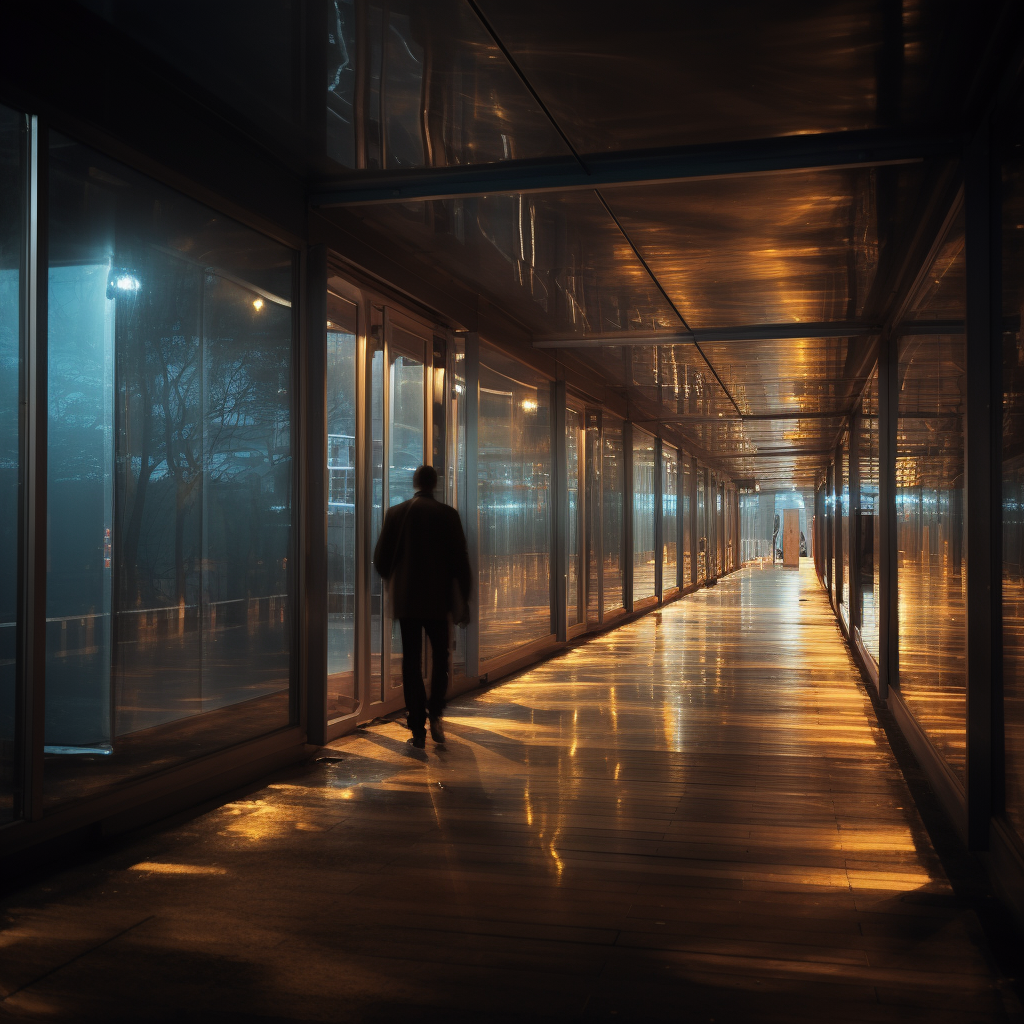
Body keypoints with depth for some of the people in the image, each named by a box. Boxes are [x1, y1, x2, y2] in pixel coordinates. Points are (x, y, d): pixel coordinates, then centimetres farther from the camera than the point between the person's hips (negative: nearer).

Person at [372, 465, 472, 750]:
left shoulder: (396, 513, 0)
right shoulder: (447, 514, -4)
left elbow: (380, 559, 2)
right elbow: (460, 560, -5)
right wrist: (464, 600, 3)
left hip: (406, 598, 1)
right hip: (438, 598, -1)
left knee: (411, 660, 5)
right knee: (440, 656, 15)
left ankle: (418, 728, 3)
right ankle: (435, 713, -2)